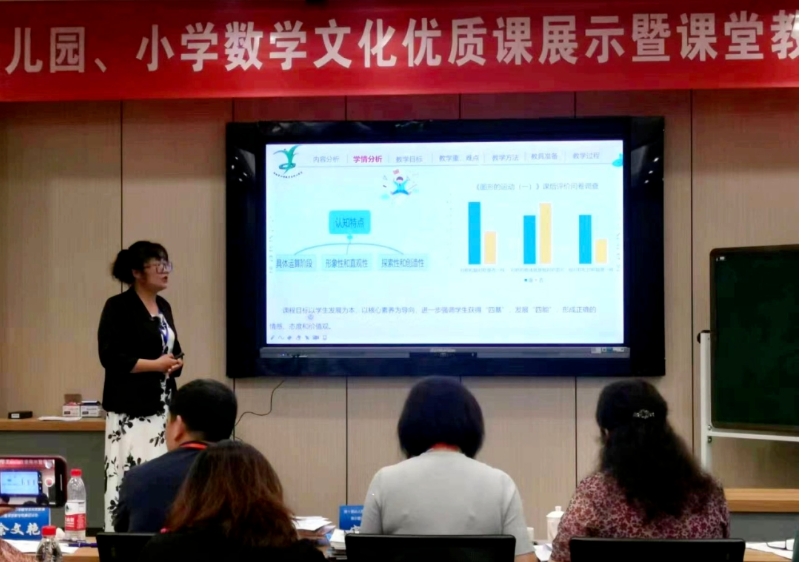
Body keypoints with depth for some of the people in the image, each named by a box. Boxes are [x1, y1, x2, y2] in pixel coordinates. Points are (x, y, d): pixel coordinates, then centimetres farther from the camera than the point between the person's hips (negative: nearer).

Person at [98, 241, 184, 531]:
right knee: (128, 475, -11)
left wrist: (176, 362, 1)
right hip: (131, 408, -7)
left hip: (162, 406, 7)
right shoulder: (118, 306, -7)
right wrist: (155, 365, -15)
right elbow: (110, 356, -15)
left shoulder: (164, 307, 15)